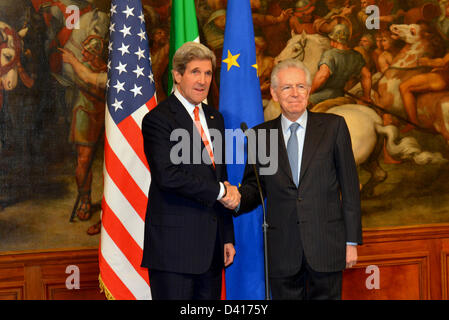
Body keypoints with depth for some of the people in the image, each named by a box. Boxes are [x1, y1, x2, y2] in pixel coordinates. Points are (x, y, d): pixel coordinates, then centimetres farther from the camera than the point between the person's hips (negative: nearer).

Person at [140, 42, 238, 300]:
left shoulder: (215, 118, 17)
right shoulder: (158, 119, -7)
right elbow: (168, 176, -19)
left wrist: (228, 237, 15)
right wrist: (220, 191, -11)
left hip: (211, 243, 7)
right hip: (174, 244, -7)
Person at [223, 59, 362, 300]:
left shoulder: (333, 126, 3)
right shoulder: (260, 135, 7)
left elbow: (349, 186, 2)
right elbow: (254, 187, 10)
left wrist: (351, 241, -2)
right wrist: (238, 199, -14)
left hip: (326, 244, -1)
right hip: (282, 250, 1)